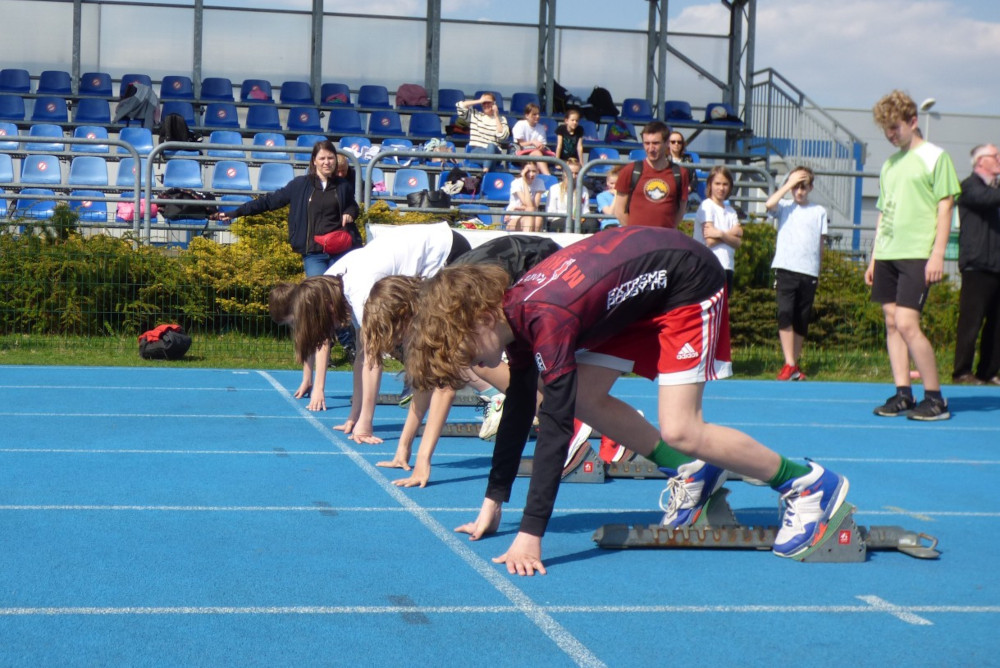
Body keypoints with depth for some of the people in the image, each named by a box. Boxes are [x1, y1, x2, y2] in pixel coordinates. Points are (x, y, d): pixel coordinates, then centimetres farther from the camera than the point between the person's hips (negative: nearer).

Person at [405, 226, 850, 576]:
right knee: (585, 399, 1)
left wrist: (529, 536, -39)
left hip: (688, 282, -9)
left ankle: (810, 485, 1)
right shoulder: (516, 313, -5)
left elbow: (555, 423, -37)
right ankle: (691, 474, 17)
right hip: (641, 295, 9)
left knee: (679, 431, -16)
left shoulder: (544, 318, -32)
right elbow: (519, 410, 5)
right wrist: (493, 503, 6)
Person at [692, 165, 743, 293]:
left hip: (727, 267, 7)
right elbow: (710, 240, -13)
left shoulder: (730, 211, 15)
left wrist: (720, 234, -13)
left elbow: (737, 242, 3)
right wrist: (731, 234, -2)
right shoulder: (707, 206, -3)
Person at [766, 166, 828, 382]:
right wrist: (788, 184, -8)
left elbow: (820, 244, 14)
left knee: (802, 321, 7)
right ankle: (789, 364, -15)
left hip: (809, 273, 2)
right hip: (785, 269, -2)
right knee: (785, 315, -16)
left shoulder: (819, 211, 11)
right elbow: (769, 204, -16)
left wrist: (818, 271, 12)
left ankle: (794, 365, 17)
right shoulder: (784, 207, 7)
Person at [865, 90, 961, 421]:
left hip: (917, 255, -7)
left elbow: (945, 207, -6)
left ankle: (935, 399, -4)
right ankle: (902, 393, 11)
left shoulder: (935, 157, -2)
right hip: (887, 255, 7)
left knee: (907, 324, -13)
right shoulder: (889, 164, 17)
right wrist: (874, 257, 16)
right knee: (892, 323, 5)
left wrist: (937, 254, -14)